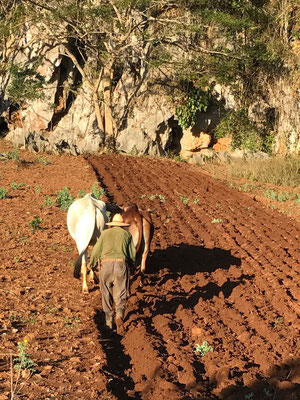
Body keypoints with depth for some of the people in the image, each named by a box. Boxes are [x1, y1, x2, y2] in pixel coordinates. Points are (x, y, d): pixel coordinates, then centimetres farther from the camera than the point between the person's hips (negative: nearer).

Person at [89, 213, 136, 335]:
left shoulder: (105, 233, 16)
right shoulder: (127, 234, 15)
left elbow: (96, 251, 11)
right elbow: (132, 254, 13)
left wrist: (91, 264, 27)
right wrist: (131, 265, 32)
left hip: (106, 264, 1)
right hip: (121, 264, -1)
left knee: (107, 295, 16)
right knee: (120, 296, 2)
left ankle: (109, 321, 22)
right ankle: (119, 316, -23)